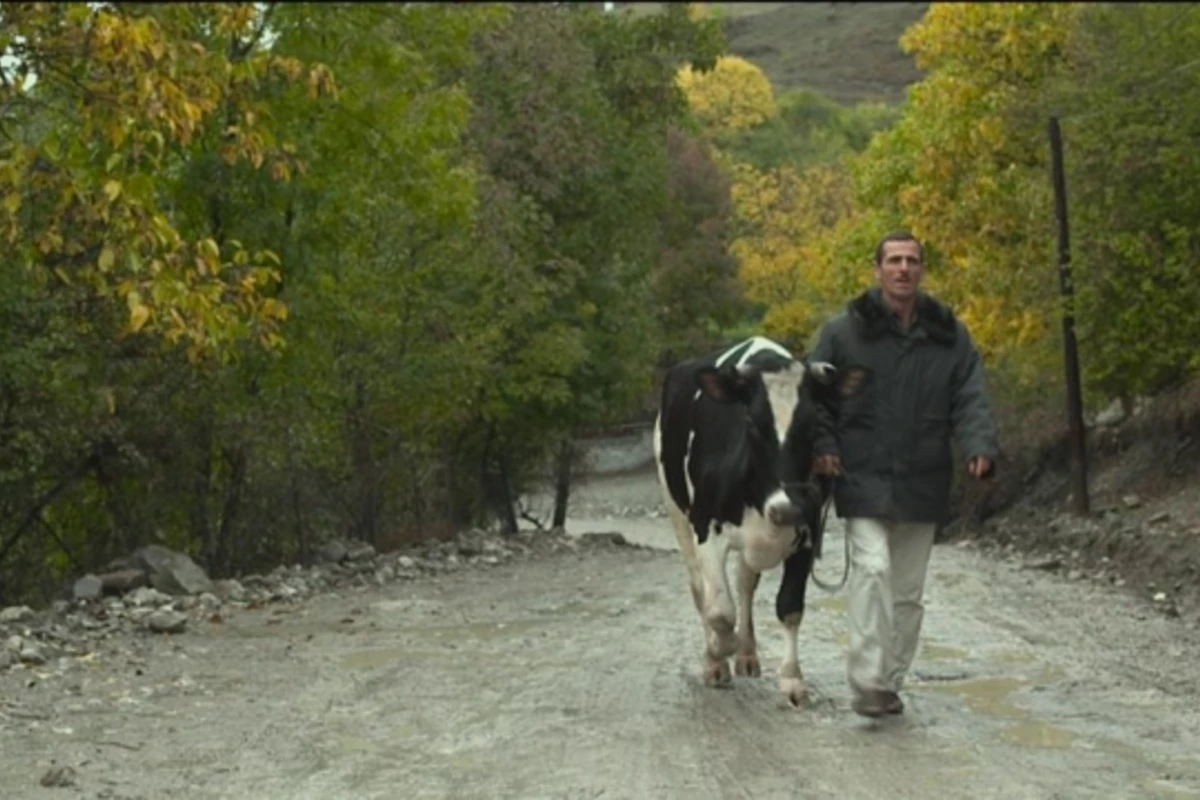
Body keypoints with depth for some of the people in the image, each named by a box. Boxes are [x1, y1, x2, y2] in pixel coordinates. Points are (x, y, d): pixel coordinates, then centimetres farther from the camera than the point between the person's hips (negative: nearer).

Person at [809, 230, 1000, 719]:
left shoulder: (950, 336, 7)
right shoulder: (843, 332, -1)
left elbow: (971, 401, 3)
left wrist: (980, 447, -15)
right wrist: (821, 447, -12)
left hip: (922, 489, 4)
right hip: (862, 482, -4)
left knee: (908, 589, 11)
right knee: (872, 570, -19)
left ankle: (889, 683, 24)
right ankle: (867, 683, -18)